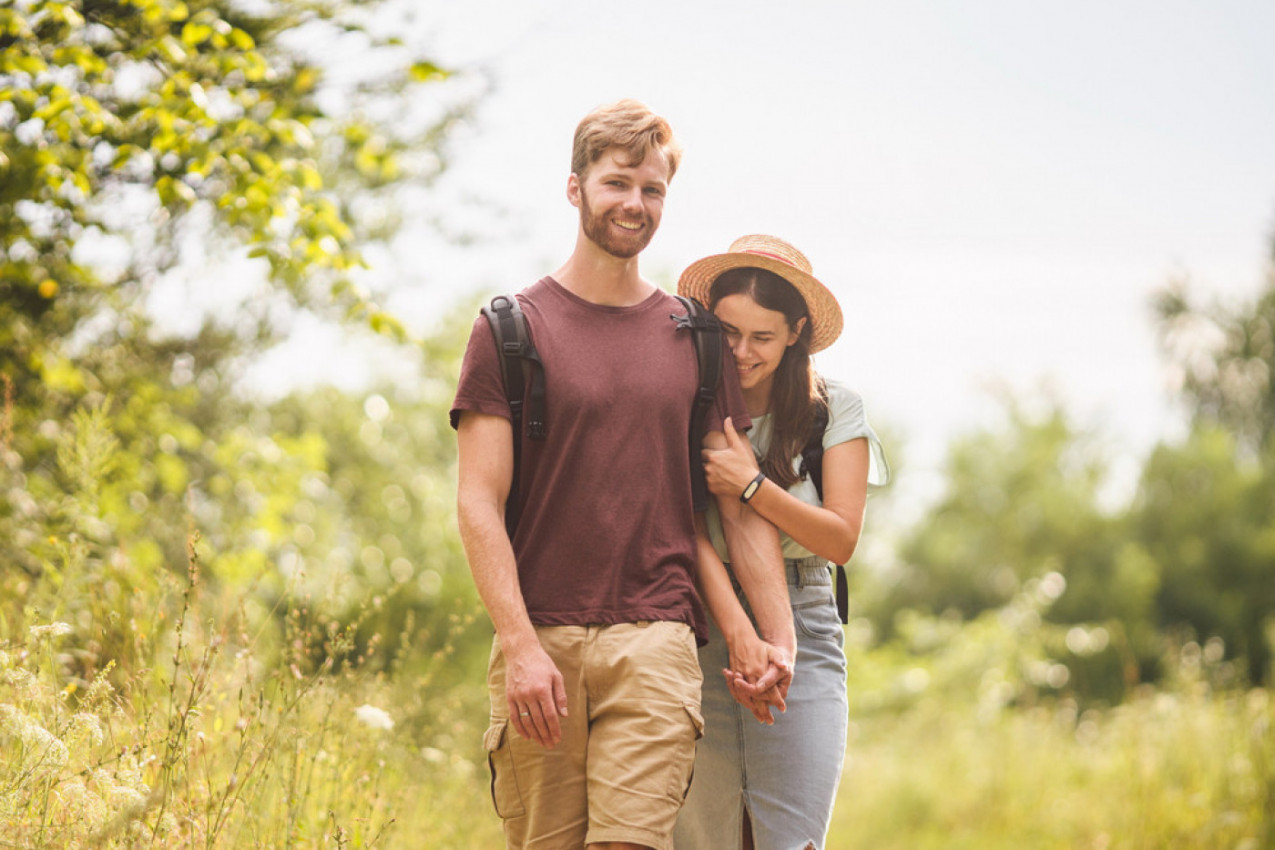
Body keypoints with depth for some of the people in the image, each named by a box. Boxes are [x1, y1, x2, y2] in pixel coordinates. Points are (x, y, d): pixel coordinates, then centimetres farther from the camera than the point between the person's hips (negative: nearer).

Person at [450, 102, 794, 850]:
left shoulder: (697, 338, 13)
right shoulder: (513, 327, 4)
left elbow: (740, 505, 14)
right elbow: (479, 504, -2)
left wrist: (778, 635, 2)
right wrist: (519, 645, -12)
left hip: (655, 641, 1)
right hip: (541, 640, -1)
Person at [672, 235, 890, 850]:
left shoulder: (835, 411, 3)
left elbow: (841, 540, -3)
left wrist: (752, 486, -16)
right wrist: (736, 628, -12)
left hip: (802, 635, 0)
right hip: (700, 635, 0)